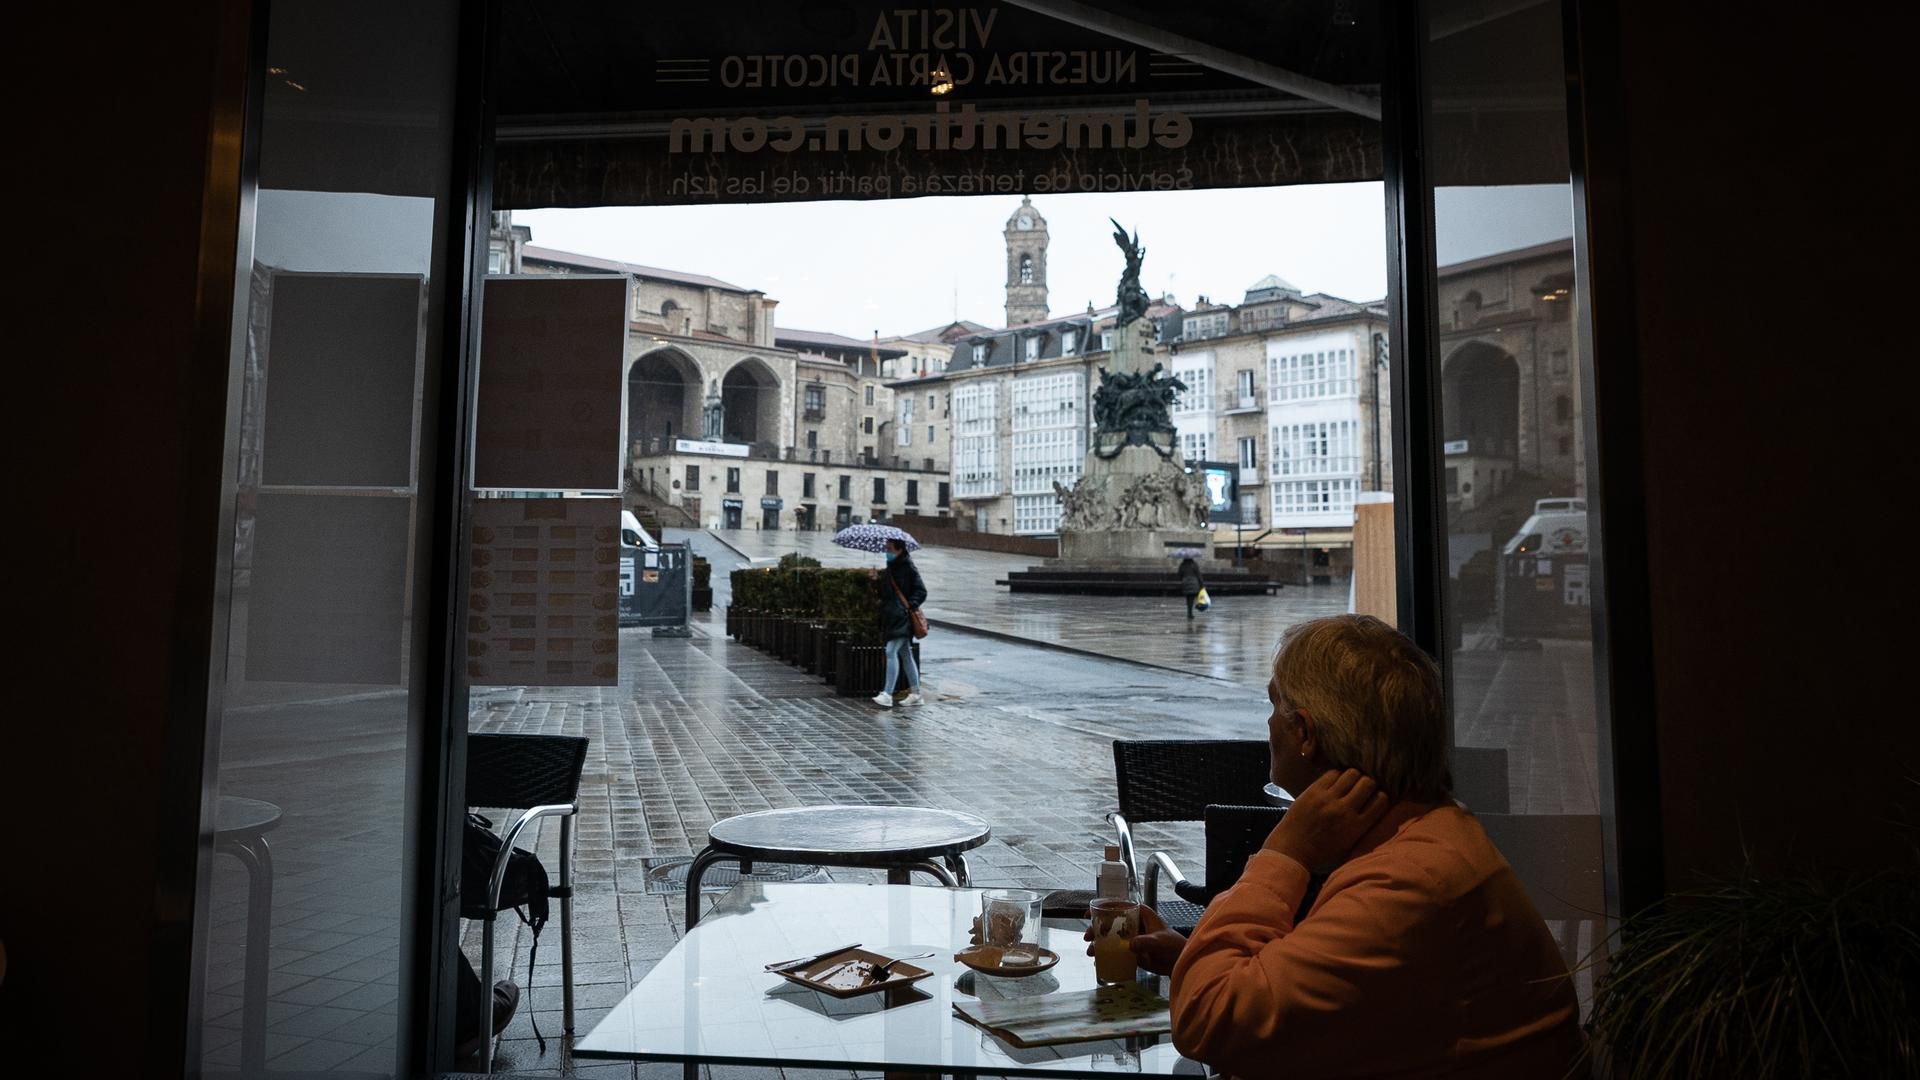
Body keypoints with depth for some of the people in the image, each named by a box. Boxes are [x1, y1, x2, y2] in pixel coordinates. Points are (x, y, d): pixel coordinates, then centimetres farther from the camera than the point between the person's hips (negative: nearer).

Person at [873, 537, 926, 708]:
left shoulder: (908, 567, -8)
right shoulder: (888, 570, 16)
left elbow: (921, 591, -9)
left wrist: (910, 605, -19)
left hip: (902, 618, -9)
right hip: (891, 618, 9)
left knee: (891, 651, -18)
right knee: (905, 655, 12)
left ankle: (887, 695, -21)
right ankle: (915, 694, 20)